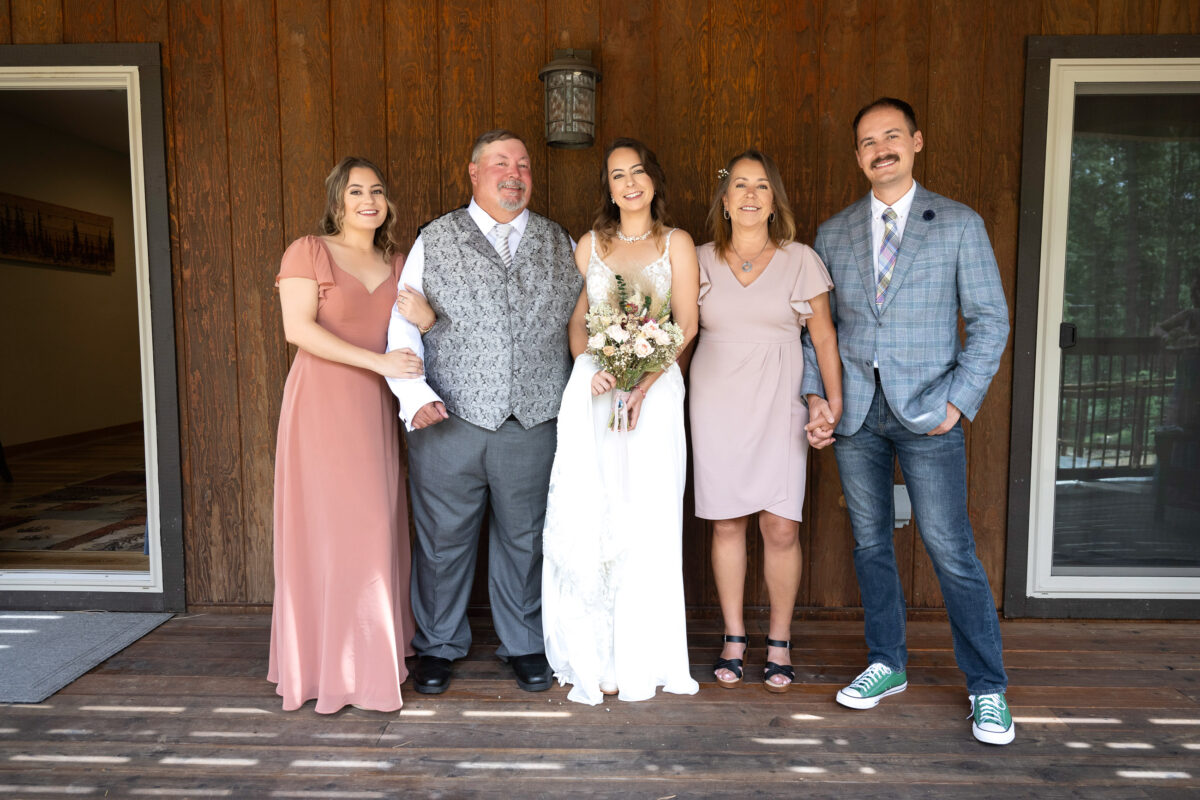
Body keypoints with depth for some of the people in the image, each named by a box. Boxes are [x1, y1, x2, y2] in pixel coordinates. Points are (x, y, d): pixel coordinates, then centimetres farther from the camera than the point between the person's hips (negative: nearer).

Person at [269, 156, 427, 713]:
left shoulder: (396, 264, 18)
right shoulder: (308, 251, 0)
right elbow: (298, 328, -12)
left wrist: (426, 319, -1)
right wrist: (378, 361, -18)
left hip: (375, 409, 6)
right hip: (322, 402, -5)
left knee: (376, 526, 6)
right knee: (326, 526, -5)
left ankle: (373, 654, 19)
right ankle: (328, 662, 7)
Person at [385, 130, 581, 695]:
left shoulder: (559, 245, 12)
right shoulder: (434, 241, 6)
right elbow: (402, 324, 1)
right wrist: (414, 393, -12)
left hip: (533, 424, 1)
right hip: (448, 422, -1)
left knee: (523, 540, 12)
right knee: (443, 538, 10)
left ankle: (524, 644, 32)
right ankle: (439, 644, 31)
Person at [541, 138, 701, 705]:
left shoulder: (676, 244, 8)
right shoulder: (590, 245, 14)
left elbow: (687, 326, 1)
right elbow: (576, 321, 11)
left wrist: (644, 381, -12)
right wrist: (594, 370, -9)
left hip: (654, 388, -1)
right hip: (593, 388, 2)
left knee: (646, 520, -1)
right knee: (585, 519, -3)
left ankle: (641, 657, 12)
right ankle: (595, 655, 11)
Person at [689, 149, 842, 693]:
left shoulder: (800, 260, 4)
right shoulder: (701, 261, 6)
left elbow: (823, 334, 4)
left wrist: (835, 402, -3)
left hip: (778, 404, -1)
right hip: (716, 403, 1)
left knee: (781, 528, -3)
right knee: (726, 523, 6)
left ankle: (779, 642, 18)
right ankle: (733, 639, 22)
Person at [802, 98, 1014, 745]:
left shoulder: (959, 224, 2)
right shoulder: (832, 234, 10)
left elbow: (990, 320, 0)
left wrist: (958, 401, -10)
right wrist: (815, 396, -1)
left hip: (926, 413, -3)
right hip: (855, 412, 3)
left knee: (951, 552, -2)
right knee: (870, 545, 11)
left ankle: (987, 688, 17)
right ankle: (886, 666, 28)